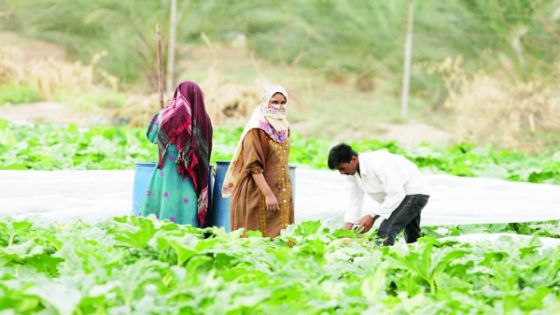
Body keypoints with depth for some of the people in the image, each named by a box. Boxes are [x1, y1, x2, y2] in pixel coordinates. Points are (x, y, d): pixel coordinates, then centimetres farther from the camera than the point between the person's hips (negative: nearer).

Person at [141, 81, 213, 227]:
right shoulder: (204, 119, -3)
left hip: (168, 171, -2)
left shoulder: (168, 115, -8)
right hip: (193, 176, 2)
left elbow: (152, 136, 8)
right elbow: (205, 152, 3)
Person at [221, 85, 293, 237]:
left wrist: (285, 193, 15)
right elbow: (254, 167, -18)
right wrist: (268, 194, -24)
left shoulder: (283, 128, 11)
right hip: (259, 194, -7)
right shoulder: (256, 130, -11)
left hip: (282, 194, 7)